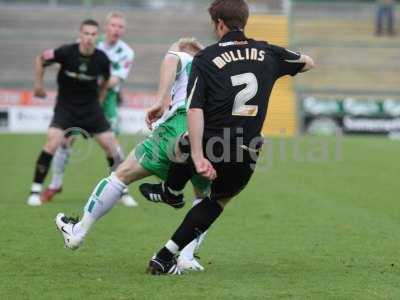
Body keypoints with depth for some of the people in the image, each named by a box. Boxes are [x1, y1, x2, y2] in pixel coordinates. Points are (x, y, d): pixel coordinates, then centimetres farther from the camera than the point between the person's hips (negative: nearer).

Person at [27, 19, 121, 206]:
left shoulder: (102, 59, -11)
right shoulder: (66, 52, -18)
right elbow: (40, 59, 0)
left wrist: (98, 100, 11)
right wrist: (38, 85, 6)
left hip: (90, 107, 2)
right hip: (66, 105, -2)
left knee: (111, 145, -2)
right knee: (53, 142, -21)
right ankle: (35, 190, -10)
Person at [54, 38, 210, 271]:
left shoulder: (182, 57, 23)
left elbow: (170, 61, -3)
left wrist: (162, 101, -13)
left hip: (178, 127, -3)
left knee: (123, 174, 14)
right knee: (205, 198, 29)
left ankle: (78, 232, 24)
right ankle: (187, 257, 13)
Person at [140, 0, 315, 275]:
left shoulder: (205, 59, -4)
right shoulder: (267, 53, 4)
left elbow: (195, 110, -16)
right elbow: (308, 63, 23)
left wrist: (198, 157, -20)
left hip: (211, 148, -2)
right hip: (245, 157, 2)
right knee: (219, 201, 27)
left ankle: (170, 191, 62)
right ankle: (166, 257, 23)